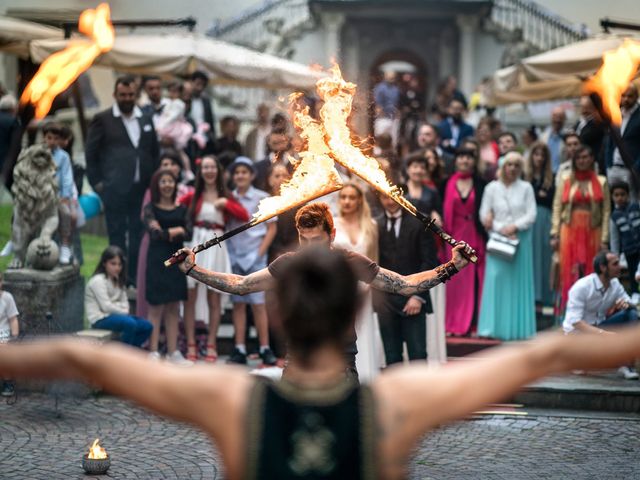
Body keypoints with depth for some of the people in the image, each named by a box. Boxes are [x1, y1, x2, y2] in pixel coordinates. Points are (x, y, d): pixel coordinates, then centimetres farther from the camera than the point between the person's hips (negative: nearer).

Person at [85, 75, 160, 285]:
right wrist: (97, 183, -3)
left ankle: (136, 278, 12)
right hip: (115, 189, -4)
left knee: (139, 235, 4)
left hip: (142, 189, 4)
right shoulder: (103, 120, 2)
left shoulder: (146, 120, 14)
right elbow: (91, 153, 3)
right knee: (117, 236, 1)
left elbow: (155, 153, 19)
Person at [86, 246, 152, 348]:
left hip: (116, 315, 9)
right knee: (130, 323, -32)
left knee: (147, 326, -4)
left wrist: (125, 311, -9)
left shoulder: (118, 281, 16)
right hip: (100, 320, -9)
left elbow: (124, 301, 12)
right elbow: (106, 306, -18)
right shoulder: (98, 281, -12)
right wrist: (123, 311, -9)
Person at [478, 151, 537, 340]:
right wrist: (500, 229, -10)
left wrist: (515, 226, -14)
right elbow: (484, 214, 1)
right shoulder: (492, 188, 5)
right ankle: (494, 327, -7)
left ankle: (518, 328, 4)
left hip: (521, 239, 0)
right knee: (496, 279, -8)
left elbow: (531, 215, -1)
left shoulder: (526, 188, 4)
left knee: (519, 281, 1)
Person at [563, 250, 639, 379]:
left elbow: (629, 303, 5)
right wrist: (601, 333, -41)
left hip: (599, 326, 6)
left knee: (631, 314, -16)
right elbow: (575, 321, -27)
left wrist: (626, 304, -22)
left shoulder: (615, 284, -3)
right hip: (579, 330, -6)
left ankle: (626, 365, -20)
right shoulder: (581, 287, -22)